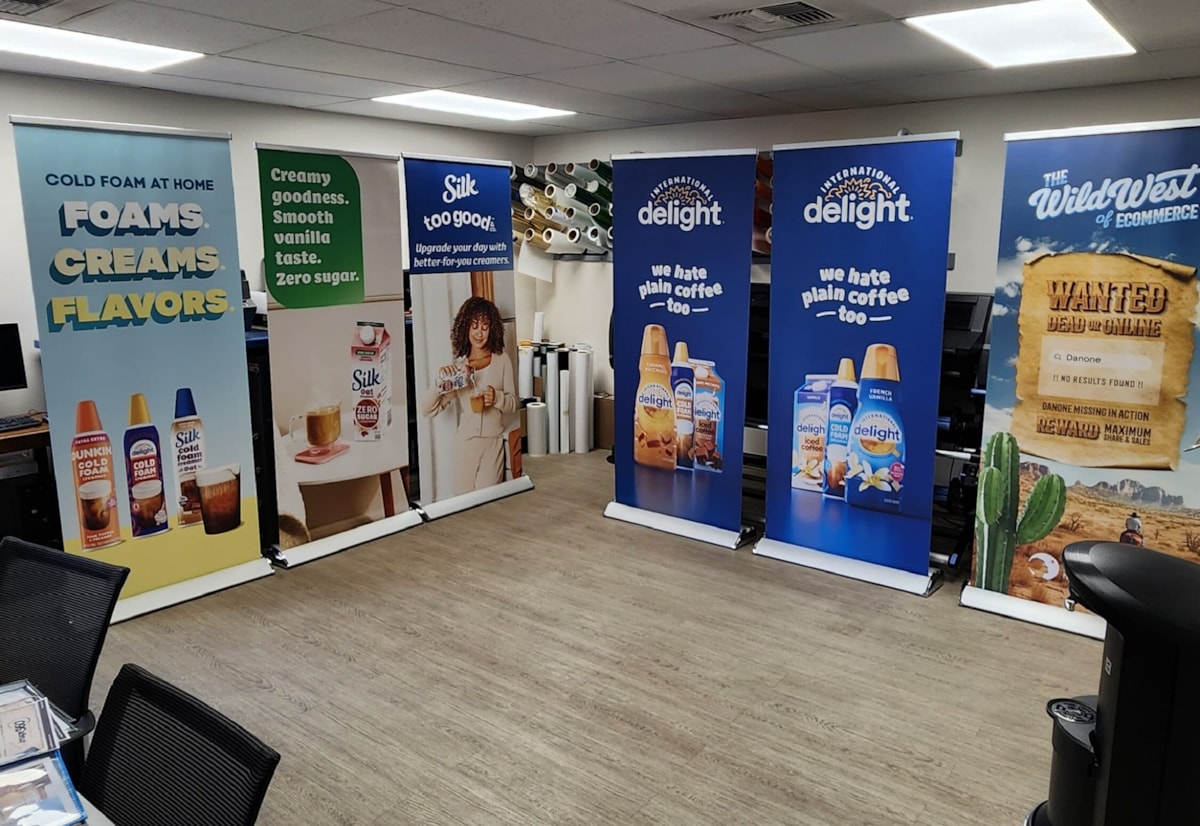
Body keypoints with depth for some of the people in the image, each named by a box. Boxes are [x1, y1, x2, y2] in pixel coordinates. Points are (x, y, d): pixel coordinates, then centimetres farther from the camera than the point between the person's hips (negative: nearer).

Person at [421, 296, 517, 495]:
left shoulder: (502, 361, 1)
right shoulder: (457, 366, 4)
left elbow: (513, 403, 4)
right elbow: (427, 408, -1)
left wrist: (497, 397, -17)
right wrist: (440, 382, -18)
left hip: (493, 445, -1)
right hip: (465, 446, 2)